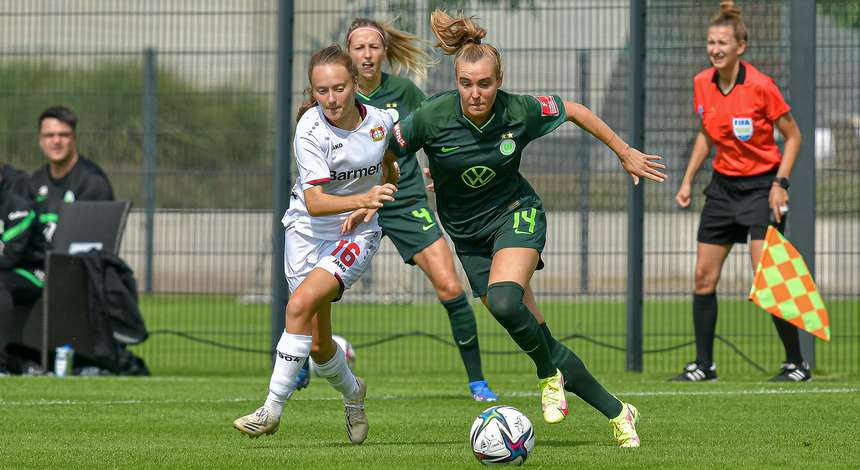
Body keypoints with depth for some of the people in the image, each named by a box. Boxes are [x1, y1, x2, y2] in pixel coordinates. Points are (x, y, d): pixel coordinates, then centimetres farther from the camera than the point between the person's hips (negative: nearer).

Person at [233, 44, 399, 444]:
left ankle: (273, 409, -20)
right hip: (307, 230, 0)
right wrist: (362, 198, -43)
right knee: (318, 344, 4)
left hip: (356, 234, 0)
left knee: (301, 304, -25)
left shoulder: (380, 122, -7)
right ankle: (351, 392, 38)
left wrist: (368, 208, -3)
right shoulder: (310, 130, -18)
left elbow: (389, 171, 15)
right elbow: (314, 202, -27)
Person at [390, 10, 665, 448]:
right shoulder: (432, 117, -20)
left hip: (515, 214, -2)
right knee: (538, 340, -2)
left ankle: (549, 377, -4)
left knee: (504, 302, -32)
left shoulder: (520, 111, -18)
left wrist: (625, 153, 9)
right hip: (468, 234, 2)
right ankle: (617, 413, 11)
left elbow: (574, 110, 1)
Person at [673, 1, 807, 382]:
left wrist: (780, 183, -16)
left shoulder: (760, 87, -17)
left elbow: (792, 136, -7)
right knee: (704, 277, 3)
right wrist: (687, 179, 10)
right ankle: (703, 364, 11)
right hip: (723, 186, 6)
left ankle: (796, 363, -2)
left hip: (760, 187, -6)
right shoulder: (702, 84, 0)